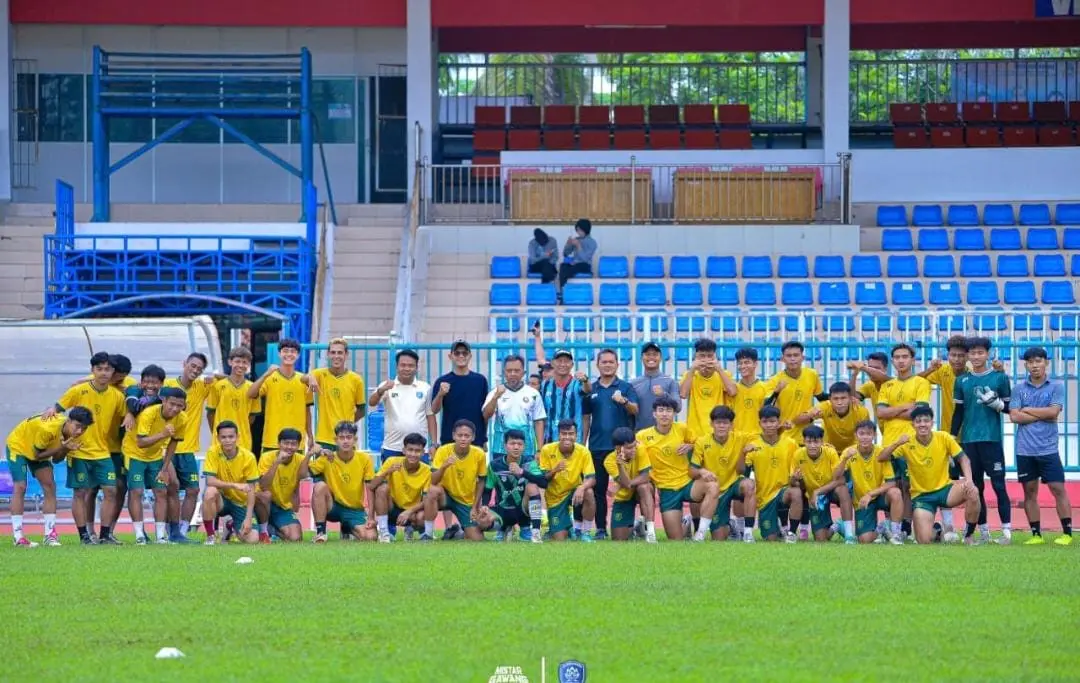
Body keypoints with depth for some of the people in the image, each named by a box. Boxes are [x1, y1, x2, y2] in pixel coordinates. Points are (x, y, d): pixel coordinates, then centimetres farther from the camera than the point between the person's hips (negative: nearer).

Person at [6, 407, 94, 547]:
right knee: (20, 487, -16)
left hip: (39, 450, 7)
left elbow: (56, 459, -6)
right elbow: (37, 455, -27)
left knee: (50, 486, -5)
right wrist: (61, 448, -37)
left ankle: (50, 534, -5)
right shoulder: (47, 428, -38)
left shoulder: (70, 433, -15)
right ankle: (18, 537, -19)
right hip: (18, 445, -7)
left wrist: (66, 449, -27)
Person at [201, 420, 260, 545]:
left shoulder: (248, 457, -13)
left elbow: (251, 490, -10)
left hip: (241, 503, 1)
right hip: (221, 500, -1)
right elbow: (210, 481, -24)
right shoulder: (213, 452, -14)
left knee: (252, 539, -18)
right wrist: (235, 485, -37)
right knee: (210, 492, -37)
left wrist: (248, 518, -18)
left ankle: (232, 526, 20)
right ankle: (210, 536, -16)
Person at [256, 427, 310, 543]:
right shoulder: (267, 458, -17)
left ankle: (274, 530, 15)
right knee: (265, 495, -38)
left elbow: (302, 476, -28)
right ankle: (263, 531, -12)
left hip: (284, 507, 3)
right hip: (266, 505, -3)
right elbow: (263, 487, -31)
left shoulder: (300, 460, -7)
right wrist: (277, 462, -37)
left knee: (295, 538, -20)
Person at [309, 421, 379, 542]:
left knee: (370, 537, -24)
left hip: (355, 510, 1)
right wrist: (317, 454, -32)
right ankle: (320, 531, -18)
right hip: (332, 506, -1)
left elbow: (370, 489, -6)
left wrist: (371, 517, -13)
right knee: (320, 486, -31)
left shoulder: (364, 459, -8)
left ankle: (347, 529, 14)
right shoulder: (327, 458, -10)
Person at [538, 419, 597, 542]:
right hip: (555, 497, 0)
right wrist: (554, 471, -32)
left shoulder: (583, 452, -14)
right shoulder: (547, 450, -14)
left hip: (574, 492, 0)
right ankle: (568, 526, 28)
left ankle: (586, 532, -14)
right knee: (559, 540, -11)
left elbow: (591, 479, -19)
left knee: (588, 493, -36)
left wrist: (581, 487, -42)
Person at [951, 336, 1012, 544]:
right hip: (969, 440, 3)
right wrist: (952, 441, 8)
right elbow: (958, 412, 12)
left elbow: (1008, 408, 6)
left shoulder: (999, 377, 2)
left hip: (992, 439, -3)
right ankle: (983, 531, 10)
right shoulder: (962, 381, 10)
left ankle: (1006, 530, -5)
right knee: (975, 487, 5)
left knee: (998, 484, -5)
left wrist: (995, 402, -14)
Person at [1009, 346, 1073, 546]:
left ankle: (1067, 533, 2)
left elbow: (1053, 412, -11)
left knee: (1058, 488, -3)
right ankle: (1036, 534, 12)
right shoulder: (1019, 389, 6)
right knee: (1030, 491, 5)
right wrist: (1042, 415, -8)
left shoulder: (1056, 387, 2)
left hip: (1048, 449, -2)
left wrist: (1027, 410, -4)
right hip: (1025, 449, 2)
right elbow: (1014, 416, -4)